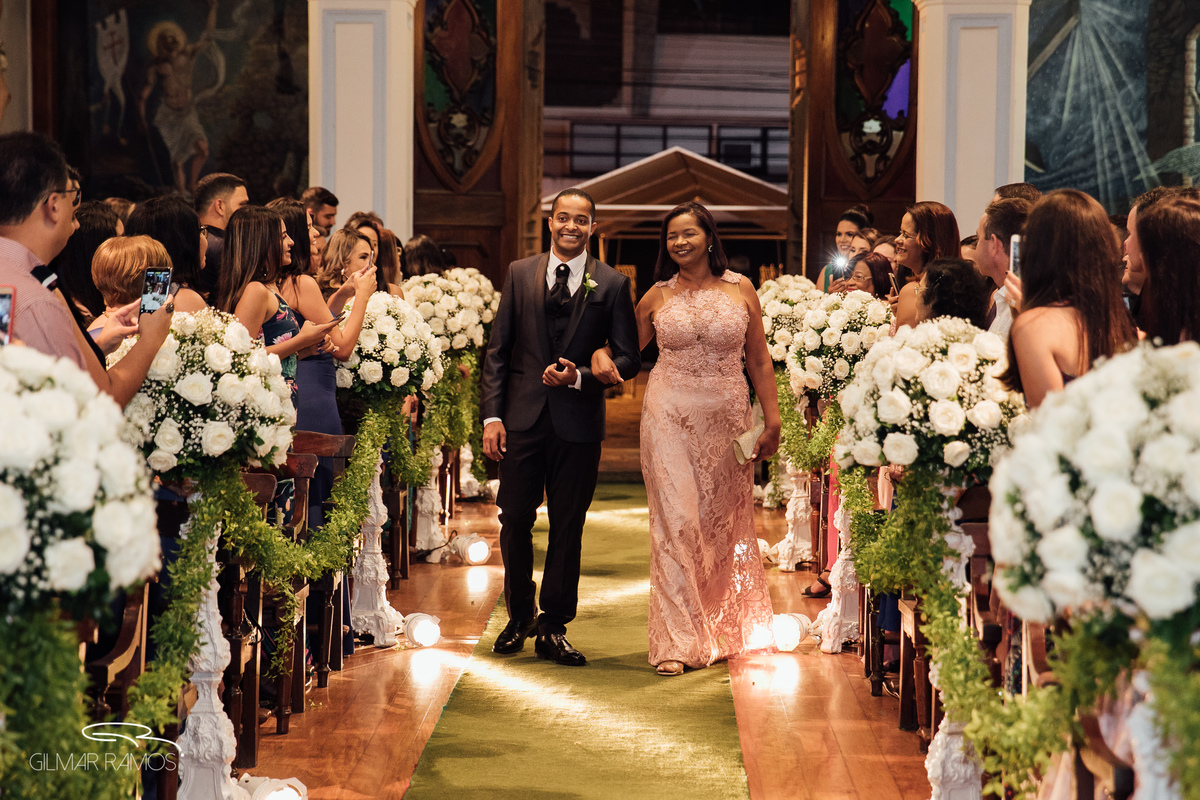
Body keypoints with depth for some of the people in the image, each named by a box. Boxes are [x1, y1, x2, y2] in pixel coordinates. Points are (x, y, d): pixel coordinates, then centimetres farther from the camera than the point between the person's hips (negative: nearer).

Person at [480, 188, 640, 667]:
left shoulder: (612, 284, 2)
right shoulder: (520, 274, 6)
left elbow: (628, 358, 1)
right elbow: (498, 350, 5)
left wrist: (580, 376, -15)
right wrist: (492, 415, -3)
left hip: (579, 423, -1)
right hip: (523, 417, 1)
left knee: (567, 528, 6)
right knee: (515, 521, 6)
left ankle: (553, 627, 18)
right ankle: (520, 617, 25)